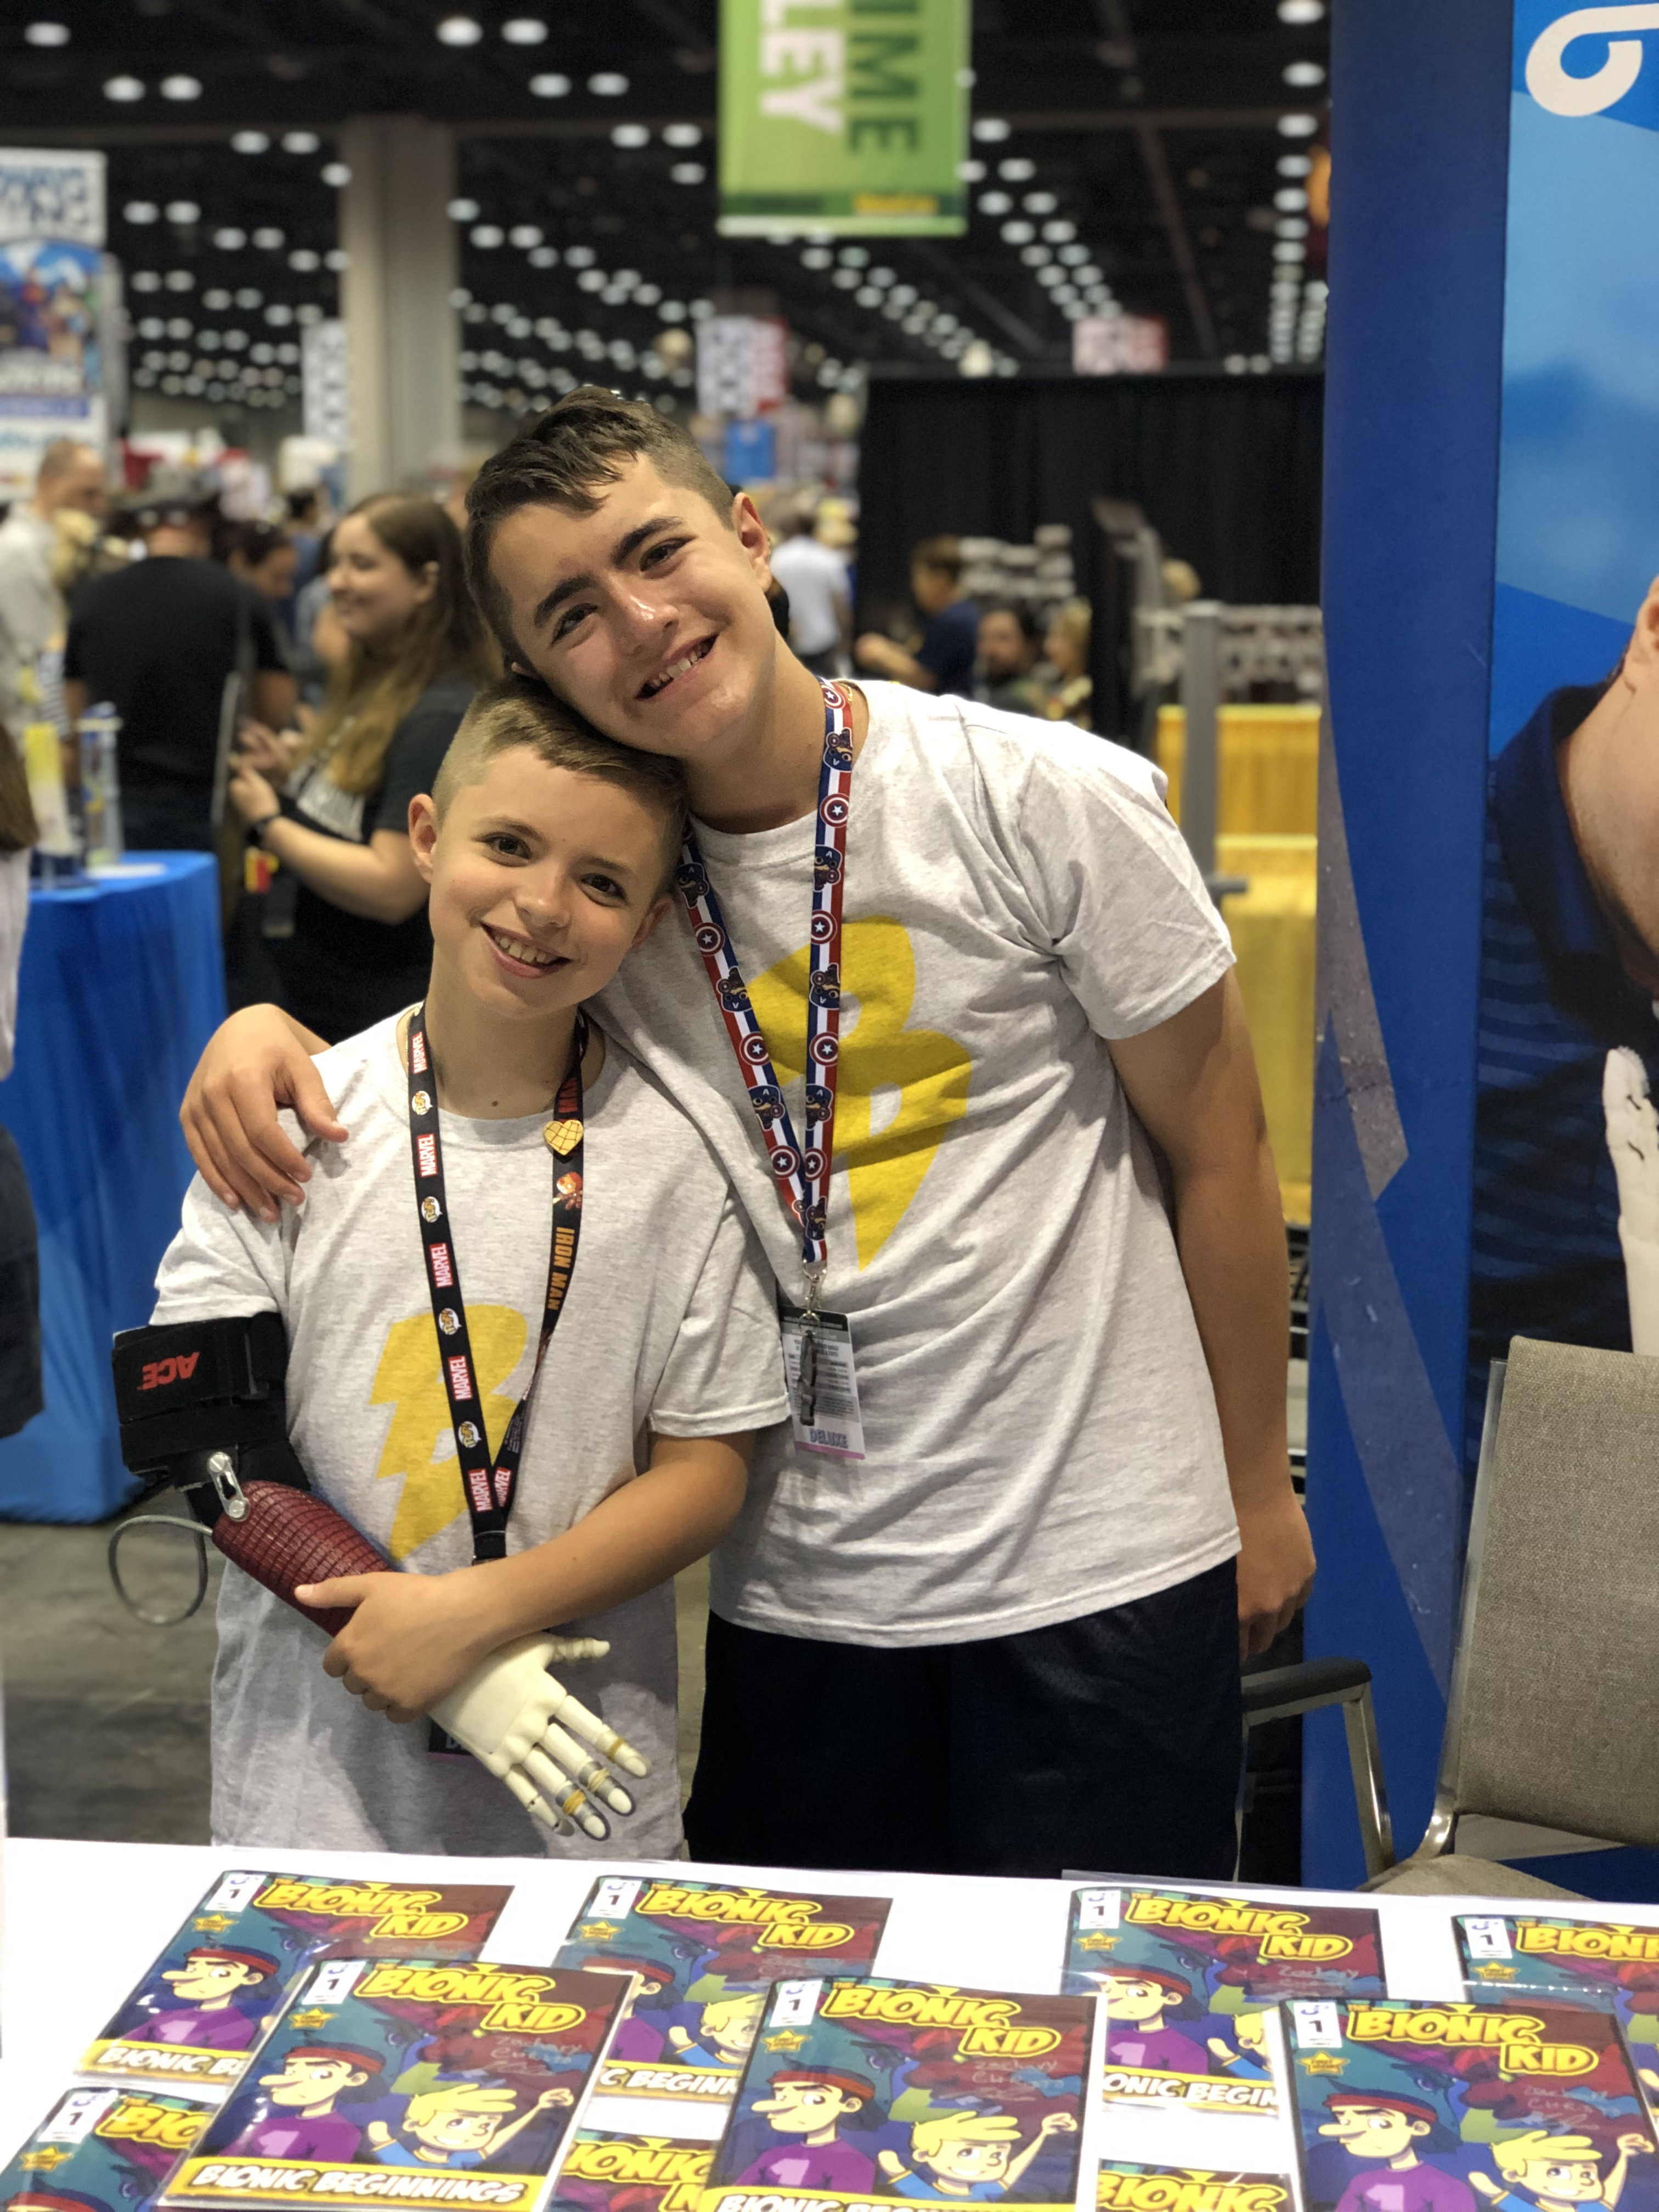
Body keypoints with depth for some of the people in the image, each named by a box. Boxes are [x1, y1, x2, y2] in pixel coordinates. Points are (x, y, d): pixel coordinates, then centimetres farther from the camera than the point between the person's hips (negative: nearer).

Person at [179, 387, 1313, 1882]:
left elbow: (1219, 1152, -3)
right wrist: (264, 1032, -9)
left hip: (1102, 1566, -3)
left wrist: (1257, 1488, 2)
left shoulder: (1058, 802, -11)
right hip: (800, 1584, 3)